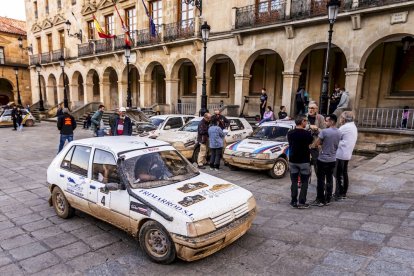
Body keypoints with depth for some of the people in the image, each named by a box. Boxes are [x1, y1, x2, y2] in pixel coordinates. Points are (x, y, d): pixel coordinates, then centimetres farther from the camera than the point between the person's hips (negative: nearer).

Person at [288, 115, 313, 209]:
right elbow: (311, 143, 0)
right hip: (304, 161, -3)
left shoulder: (290, 133, -2)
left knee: (294, 182, 10)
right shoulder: (307, 133, -14)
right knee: (304, 183, 7)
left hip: (293, 161, 4)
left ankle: (294, 202, 14)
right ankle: (302, 203, 9)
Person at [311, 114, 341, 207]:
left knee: (321, 181, 1)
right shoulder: (339, 133, 5)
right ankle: (327, 200, 19)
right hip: (332, 160, 7)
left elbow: (317, 144, -12)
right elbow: (335, 144, 14)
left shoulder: (324, 131, -17)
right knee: (329, 180, 12)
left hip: (323, 159, -6)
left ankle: (320, 200, 7)